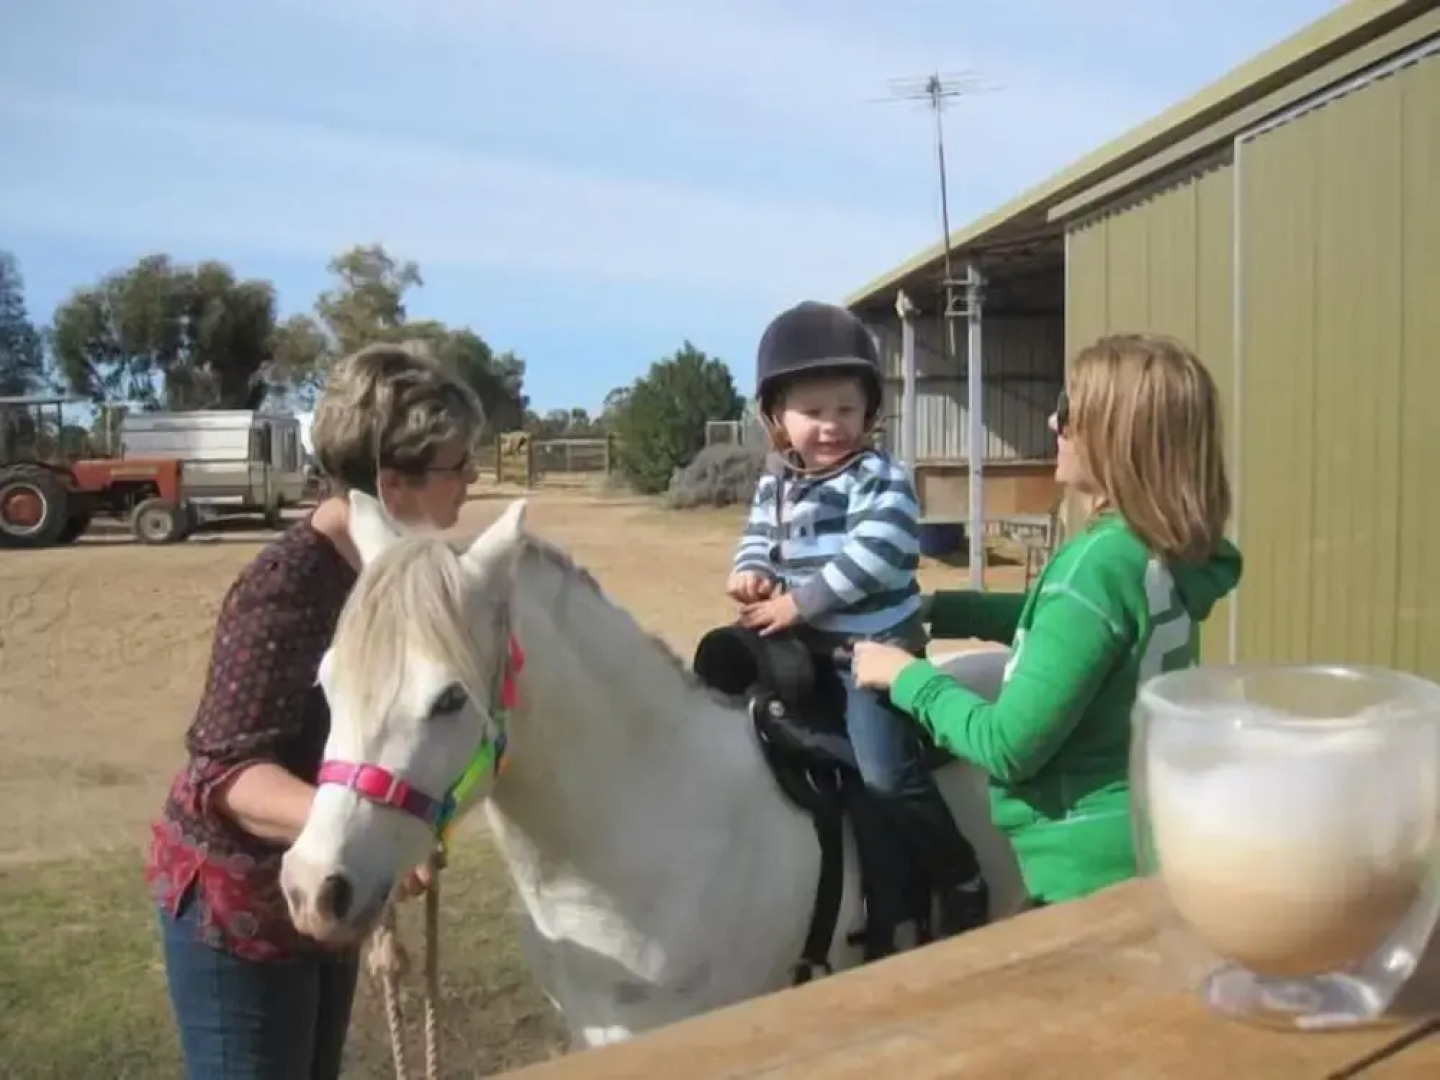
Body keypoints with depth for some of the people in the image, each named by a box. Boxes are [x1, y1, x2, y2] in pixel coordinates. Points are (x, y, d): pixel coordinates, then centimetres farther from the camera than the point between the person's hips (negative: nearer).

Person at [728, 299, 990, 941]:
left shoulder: (881, 479, -15)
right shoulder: (775, 483, 6)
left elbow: (873, 557, -25)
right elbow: (758, 535, 16)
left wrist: (798, 602, -25)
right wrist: (750, 571, -8)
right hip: (807, 646, 8)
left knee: (887, 774, -11)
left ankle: (961, 883, 7)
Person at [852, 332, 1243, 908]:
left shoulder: (1100, 561, -26)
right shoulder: (1169, 555, 1)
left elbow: (1009, 746, -24)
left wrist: (908, 676, -10)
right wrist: (929, 608, 15)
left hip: (1095, 875, -8)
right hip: (1148, 851, 8)